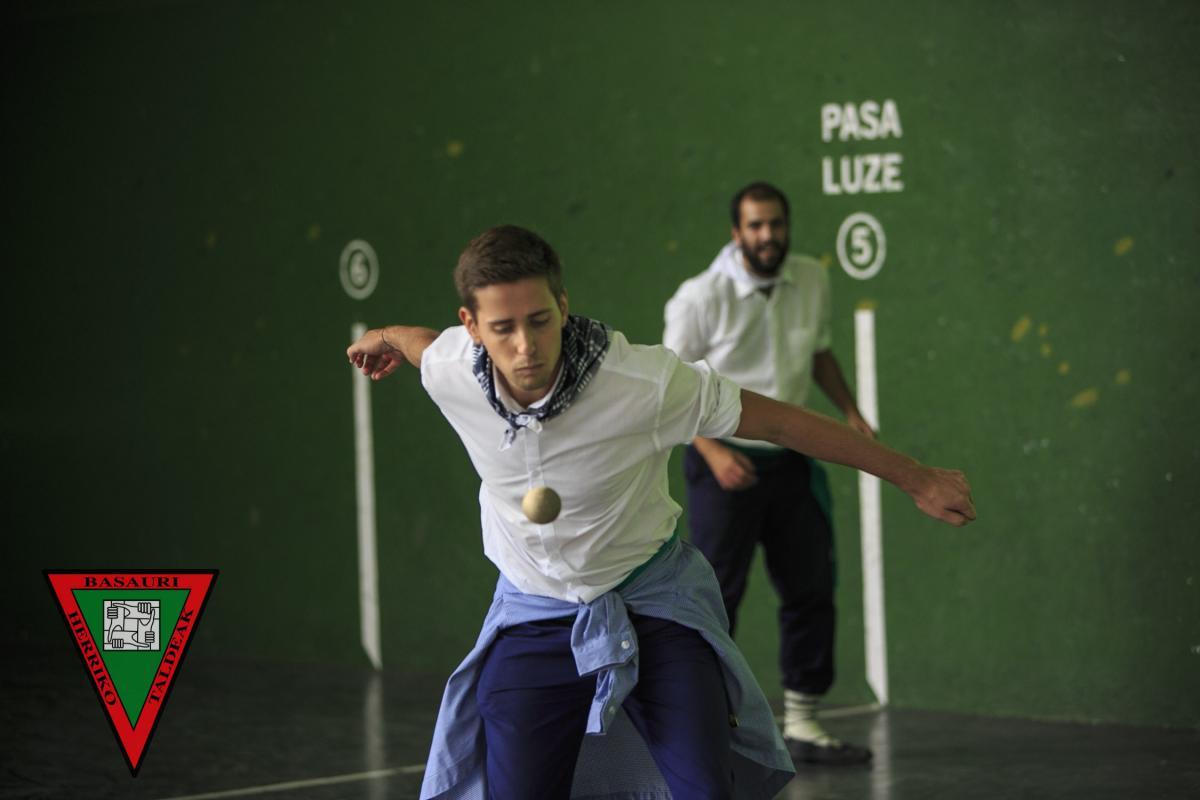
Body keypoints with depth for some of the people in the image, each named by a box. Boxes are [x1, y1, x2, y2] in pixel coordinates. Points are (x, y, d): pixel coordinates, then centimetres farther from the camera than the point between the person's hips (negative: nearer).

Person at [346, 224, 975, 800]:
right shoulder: (446, 369, -18)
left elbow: (781, 421, -15)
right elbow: (420, 340, 9)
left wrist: (916, 479, -9)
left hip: (653, 608, -3)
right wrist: (385, 338, 34)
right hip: (532, 623, 3)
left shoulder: (645, 382, -27)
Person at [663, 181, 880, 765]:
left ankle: (801, 724, 18)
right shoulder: (702, 297, -13)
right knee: (715, 596, -5)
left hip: (790, 460, 5)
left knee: (811, 590, 7)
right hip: (725, 463, -5)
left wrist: (851, 413, 7)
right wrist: (713, 450, -19)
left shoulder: (811, 281, 2)